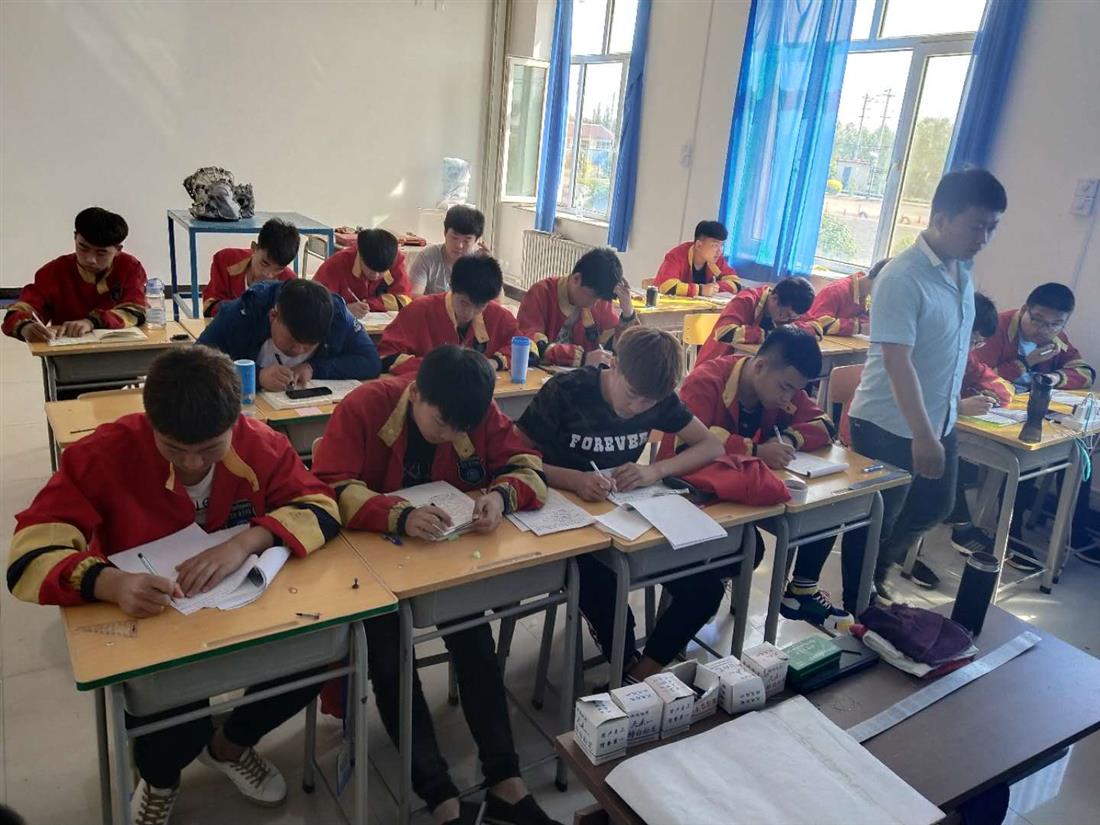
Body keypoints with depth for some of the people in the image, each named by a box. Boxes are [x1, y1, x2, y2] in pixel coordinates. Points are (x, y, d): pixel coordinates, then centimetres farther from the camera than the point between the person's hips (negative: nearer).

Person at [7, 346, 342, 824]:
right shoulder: (105, 454, -23)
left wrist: (245, 543, -36)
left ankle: (229, 746, 16)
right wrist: (109, 583, -47)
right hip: (141, 621, -2)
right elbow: (29, 557, -26)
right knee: (167, 713, -29)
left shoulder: (258, 444, -15)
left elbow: (320, 507, -17)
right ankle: (159, 781, 14)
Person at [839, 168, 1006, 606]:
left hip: (941, 422, 9)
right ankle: (856, 604, 28)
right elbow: (897, 362, -26)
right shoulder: (901, 277, -21)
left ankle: (875, 575, 44)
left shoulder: (963, 271, 5)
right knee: (873, 522, 7)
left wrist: (940, 423, 18)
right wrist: (922, 435, -28)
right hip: (890, 426, -9)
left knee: (933, 508, 23)